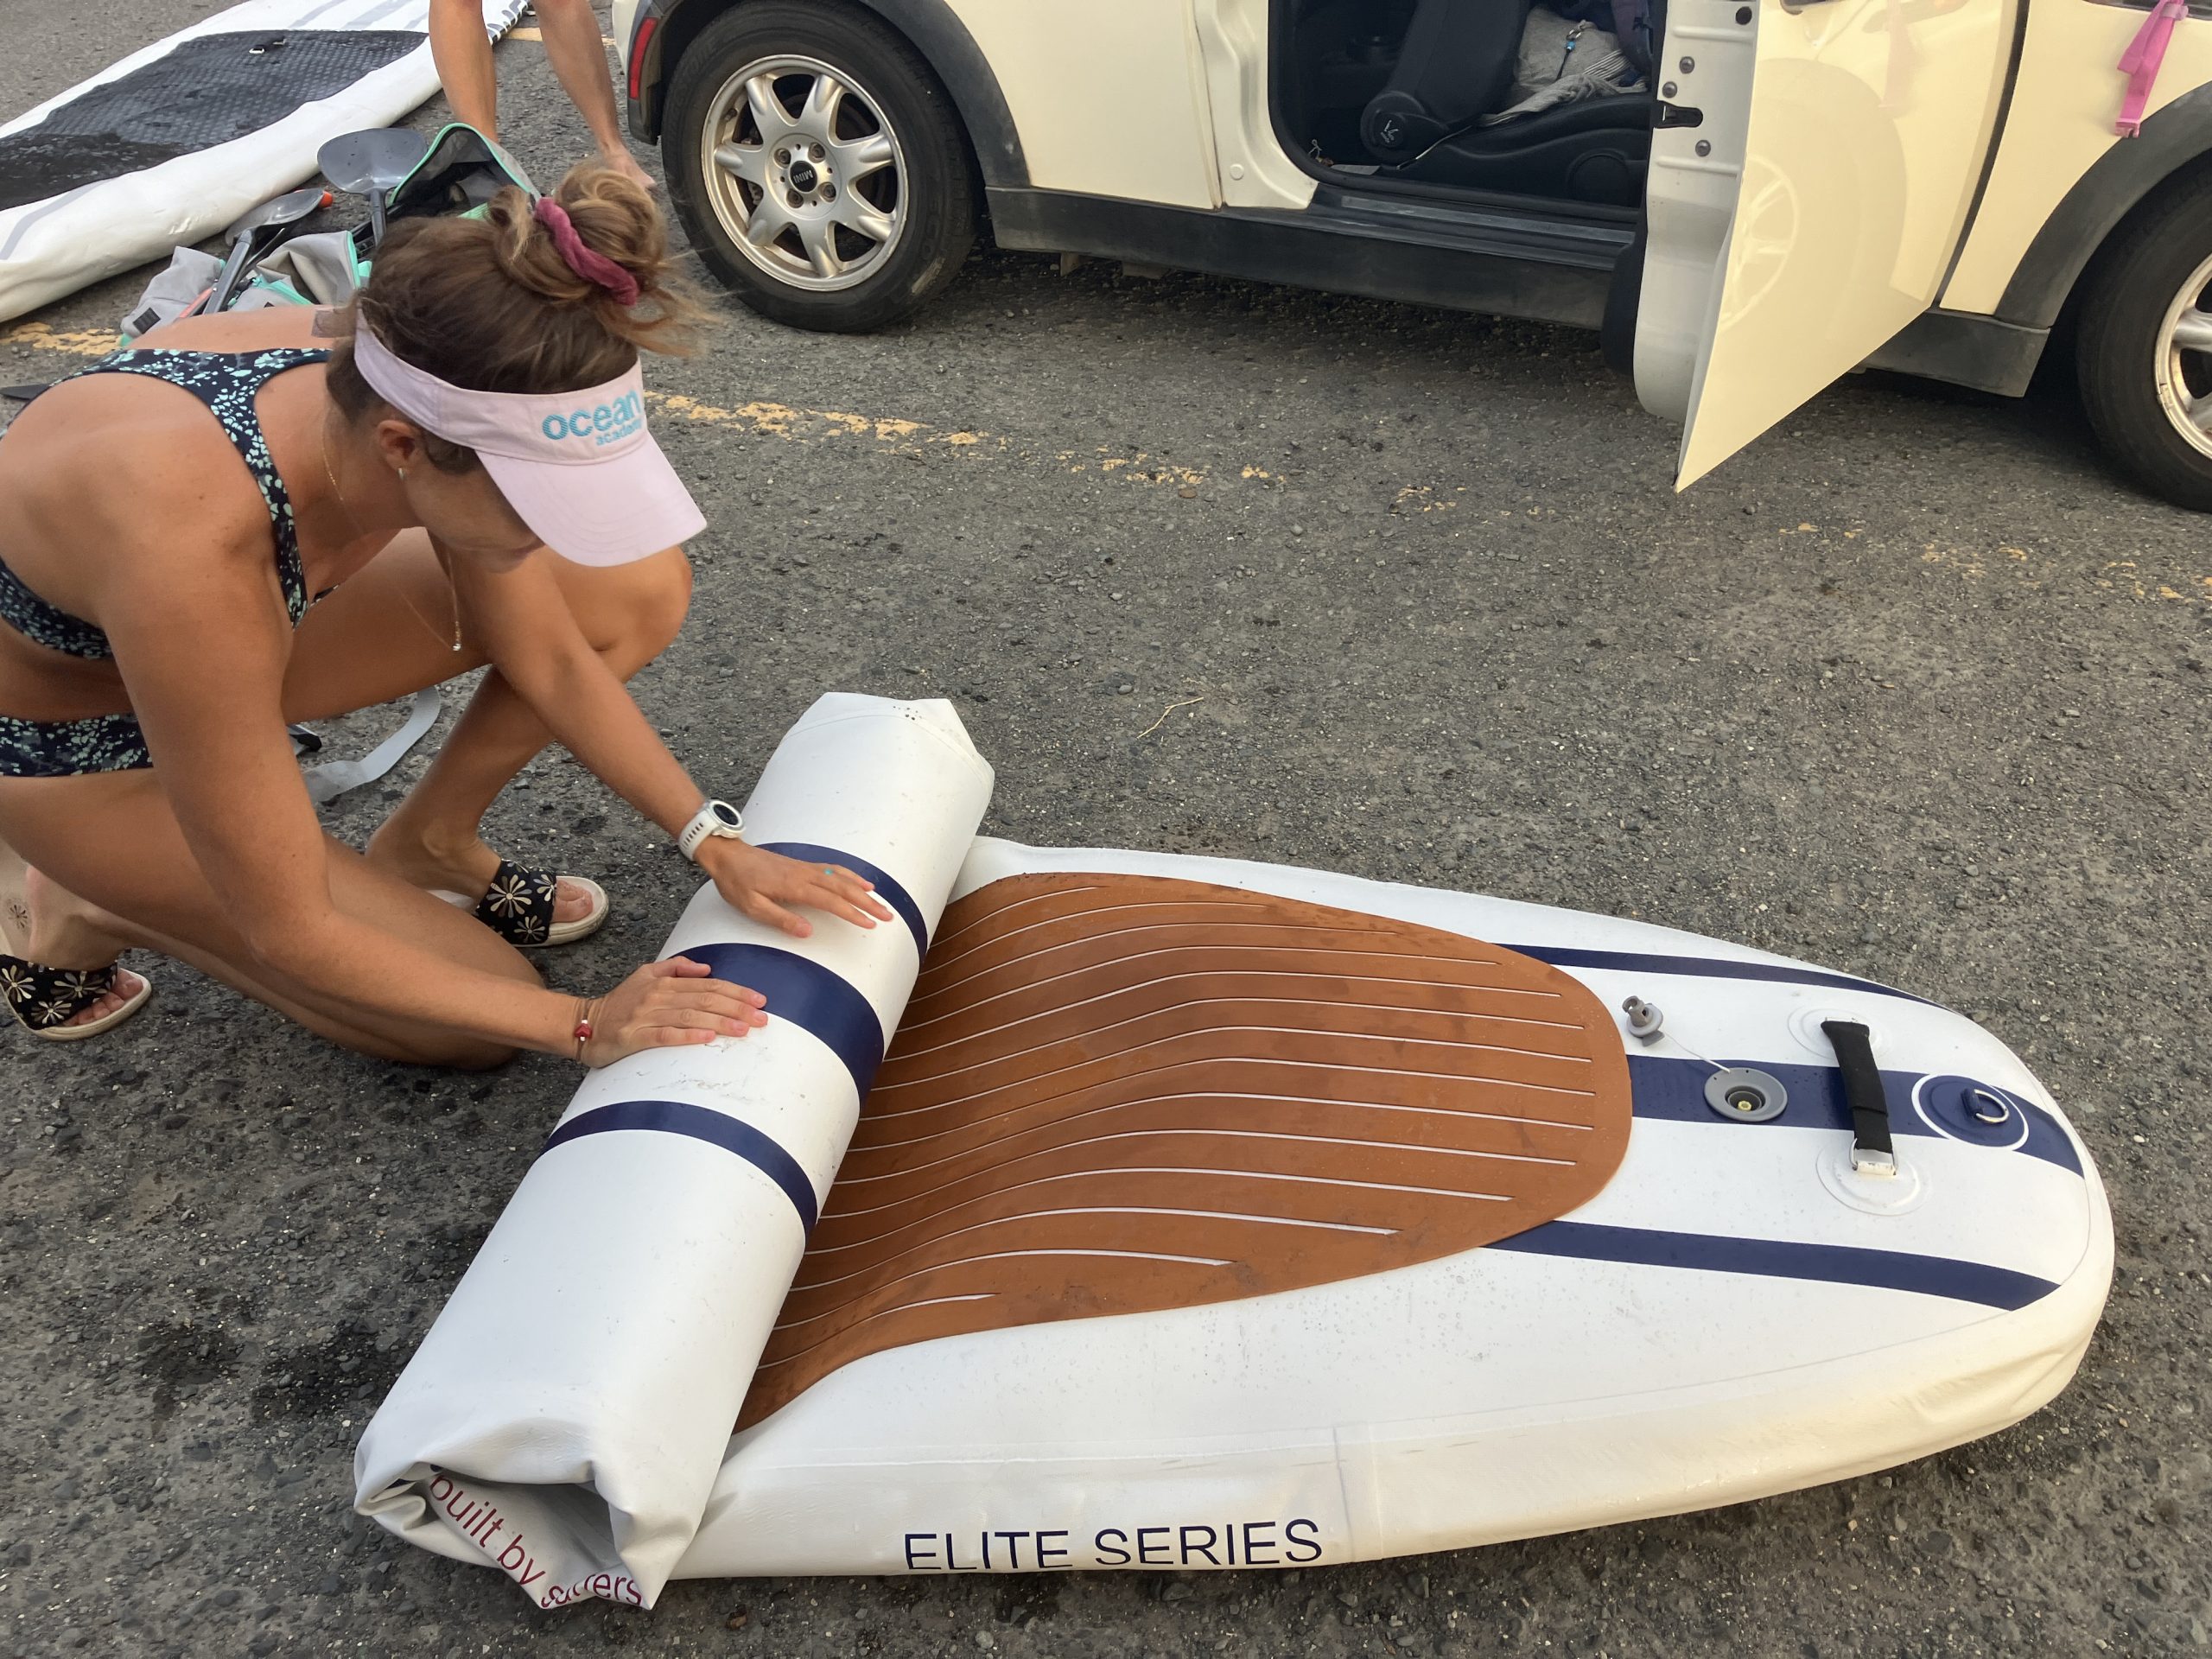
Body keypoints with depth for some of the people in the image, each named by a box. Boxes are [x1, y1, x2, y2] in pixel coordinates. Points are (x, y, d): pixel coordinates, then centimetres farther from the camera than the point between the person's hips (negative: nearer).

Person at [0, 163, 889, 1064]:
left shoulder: (414, 392, -26)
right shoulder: (198, 545, -44)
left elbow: (551, 664, -8)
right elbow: (291, 934, -31)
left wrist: (717, 844, -11)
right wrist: (585, 1025, -25)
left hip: (237, 633, 5)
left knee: (640, 590, -10)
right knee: (483, 1016, -5)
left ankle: (422, 845, 9)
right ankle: (76, 905, 8)